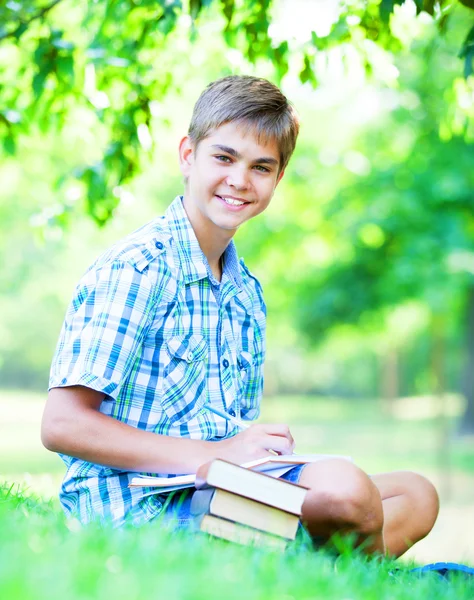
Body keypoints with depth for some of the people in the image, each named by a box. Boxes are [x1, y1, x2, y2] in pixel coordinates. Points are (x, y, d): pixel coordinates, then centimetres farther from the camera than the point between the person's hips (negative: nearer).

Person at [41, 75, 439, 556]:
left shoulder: (247, 293, 16)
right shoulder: (136, 268, -11)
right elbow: (61, 425, -17)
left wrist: (259, 453, -6)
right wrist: (216, 455, -20)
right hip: (139, 506, -9)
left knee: (416, 495, 6)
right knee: (341, 486, -28)